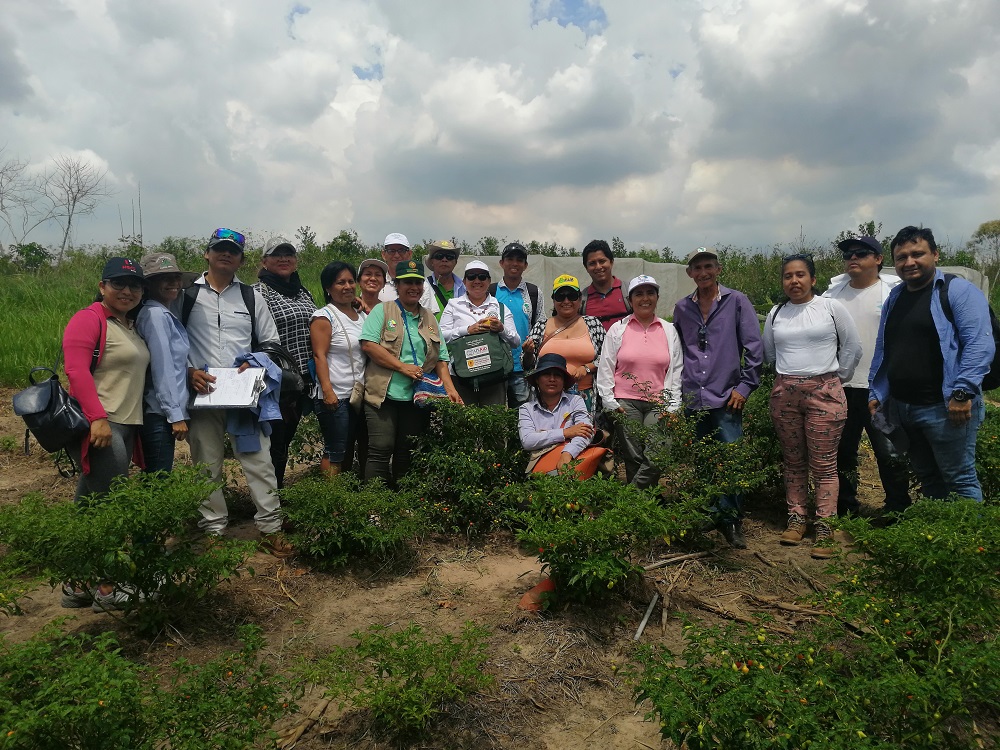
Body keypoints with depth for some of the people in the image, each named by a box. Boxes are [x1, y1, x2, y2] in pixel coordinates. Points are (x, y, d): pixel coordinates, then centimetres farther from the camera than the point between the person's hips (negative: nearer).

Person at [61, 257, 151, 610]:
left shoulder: (131, 326, 18)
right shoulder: (88, 319, -7)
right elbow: (76, 370, -17)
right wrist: (98, 417, -24)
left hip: (126, 425, 8)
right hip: (99, 426, -8)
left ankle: (78, 585, 23)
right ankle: (108, 588, 7)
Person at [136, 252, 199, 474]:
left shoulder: (167, 315, 14)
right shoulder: (155, 315, -12)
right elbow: (162, 369, -17)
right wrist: (176, 415, -17)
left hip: (164, 413, 9)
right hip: (160, 415, -9)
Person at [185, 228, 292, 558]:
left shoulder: (251, 296, 11)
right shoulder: (187, 293, 6)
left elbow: (271, 342, 14)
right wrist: (189, 372, -9)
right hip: (203, 393, 0)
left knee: (259, 460, -2)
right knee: (208, 465, 8)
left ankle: (271, 529, 7)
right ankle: (214, 529, 22)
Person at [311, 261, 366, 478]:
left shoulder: (362, 315, 14)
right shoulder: (324, 317, -7)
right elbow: (320, 355, -14)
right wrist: (327, 390, -21)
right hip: (335, 397, -7)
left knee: (349, 451, 15)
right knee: (335, 453, -4)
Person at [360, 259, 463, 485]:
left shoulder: (430, 318, 17)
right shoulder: (383, 310, 3)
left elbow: (441, 358, 15)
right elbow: (368, 344, -10)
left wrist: (450, 388, 1)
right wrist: (402, 366, -14)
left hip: (417, 398, 4)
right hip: (384, 394, -4)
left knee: (407, 454, 9)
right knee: (381, 449, -7)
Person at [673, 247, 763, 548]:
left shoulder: (736, 301, 0)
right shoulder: (682, 308, 10)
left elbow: (754, 346, -2)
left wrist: (745, 386, -7)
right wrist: (679, 387, 11)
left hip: (726, 398, -4)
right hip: (693, 400, 4)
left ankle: (732, 519, 8)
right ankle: (711, 513, 25)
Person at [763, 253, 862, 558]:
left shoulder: (831, 307, 0)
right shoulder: (776, 313, 10)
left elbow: (852, 347, 5)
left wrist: (837, 378, 8)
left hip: (823, 392, -3)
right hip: (784, 393, 4)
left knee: (824, 464, -4)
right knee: (793, 461, 10)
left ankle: (824, 527, 2)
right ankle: (796, 518, 20)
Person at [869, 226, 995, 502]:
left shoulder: (957, 291, -7)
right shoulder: (894, 298, 14)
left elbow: (980, 344, -16)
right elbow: (882, 350, 18)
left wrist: (963, 392, -22)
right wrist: (876, 393, 14)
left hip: (944, 407, -7)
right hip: (901, 407, 7)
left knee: (960, 480, 1)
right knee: (927, 478, 17)